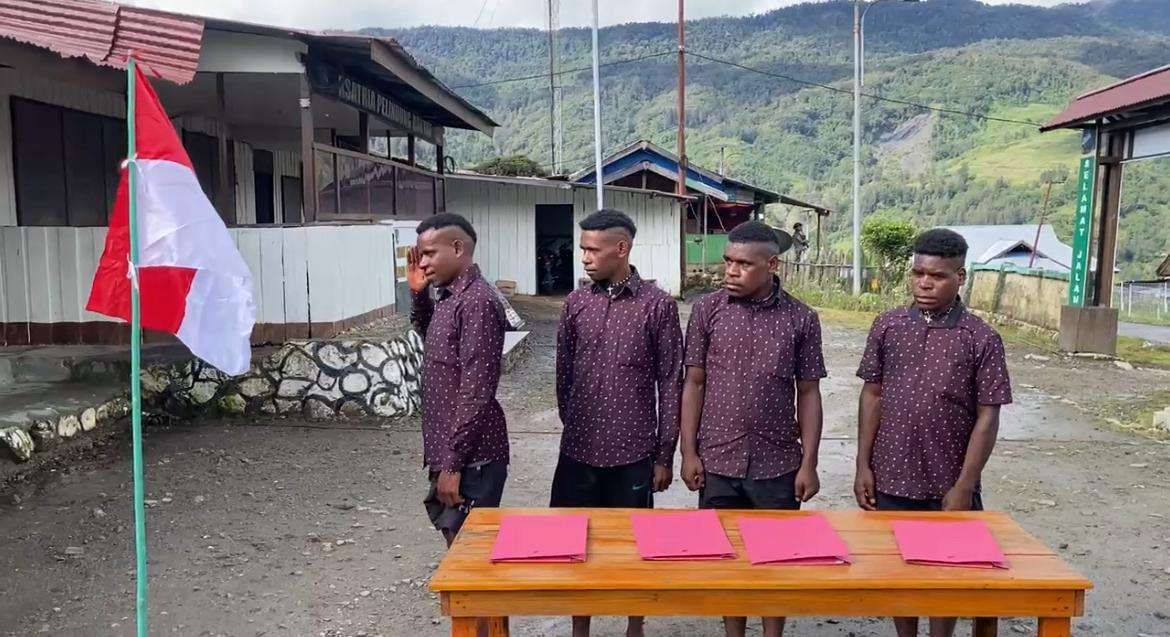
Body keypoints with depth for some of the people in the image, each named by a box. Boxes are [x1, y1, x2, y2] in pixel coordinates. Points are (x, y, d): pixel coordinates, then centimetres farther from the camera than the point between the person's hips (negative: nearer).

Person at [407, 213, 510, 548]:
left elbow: (476, 392, -22)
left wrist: (453, 464, -21)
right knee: (458, 542, 19)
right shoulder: (447, 296, 10)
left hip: (470, 457, -9)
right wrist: (419, 294, 15)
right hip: (448, 449, 9)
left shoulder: (477, 301, -19)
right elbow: (431, 340, 32)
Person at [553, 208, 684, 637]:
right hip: (578, 450, 3)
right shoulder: (576, 302, 3)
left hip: (633, 452, -3)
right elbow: (563, 374, 11)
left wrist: (664, 454, -4)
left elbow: (670, 383, -4)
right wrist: (570, 428, 13)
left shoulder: (658, 305, -6)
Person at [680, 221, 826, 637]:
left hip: (778, 464, 0)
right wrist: (689, 452, -2)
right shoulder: (707, 310, -2)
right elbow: (694, 384, 1)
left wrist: (809, 463, -2)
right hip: (717, 461, 1)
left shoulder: (801, 319, -3)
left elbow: (808, 394, 1)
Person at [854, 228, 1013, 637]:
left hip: (948, 486, -2)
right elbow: (872, 396, 4)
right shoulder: (887, 327, 0)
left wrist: (964, 487, -9)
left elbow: (987, 418, -6)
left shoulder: (981, 339, -7)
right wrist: (863, 465, 0)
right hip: (891, 480, 2)